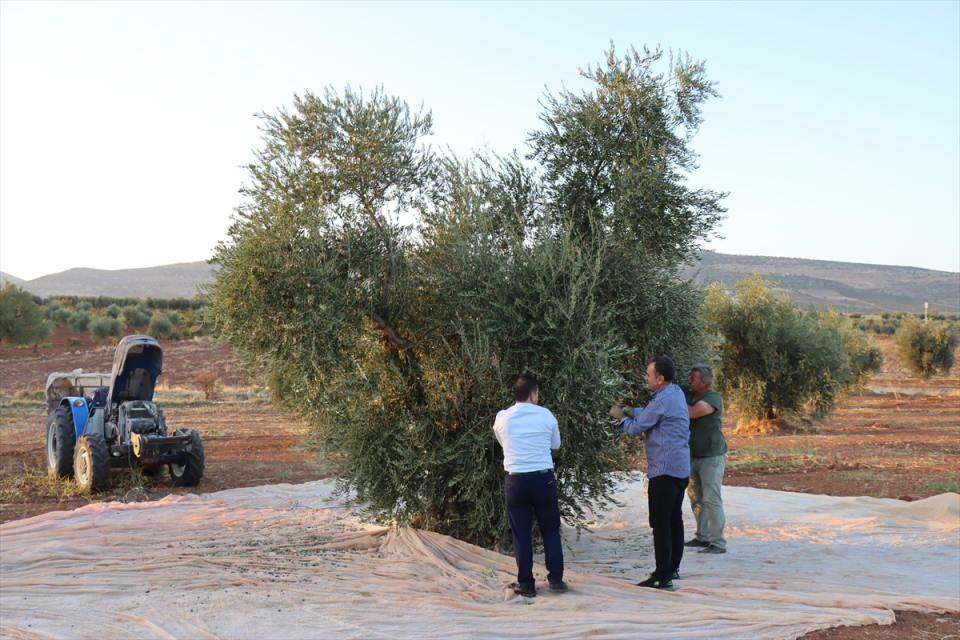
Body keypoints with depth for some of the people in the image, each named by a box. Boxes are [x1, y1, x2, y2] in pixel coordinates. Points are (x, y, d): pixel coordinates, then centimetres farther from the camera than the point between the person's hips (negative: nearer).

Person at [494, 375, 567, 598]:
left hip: (515, 481, 0)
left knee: (521, 533, 8)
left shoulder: (502, 418, 0)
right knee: (550, 530, 13)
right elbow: (556, 444, 14)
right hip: (543, 478, 0)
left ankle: (526, 584, 10)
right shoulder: (546, 415, 0)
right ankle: (556, 579, 12)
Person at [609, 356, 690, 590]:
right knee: (675, 519, 16)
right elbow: (649, 414, 21)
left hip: (664, 470, -10)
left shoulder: (663, 400, -18)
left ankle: (663, 576, -6)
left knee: (660, 523, -7)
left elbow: (636, 428, -8)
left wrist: (621, 417, 10)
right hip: (681, 468, 10)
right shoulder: (677, 392, 11)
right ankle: (673, 568, 26)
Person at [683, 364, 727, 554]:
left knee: (711, 499, -8)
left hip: (712, 456, -8)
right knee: (696, 497, 14)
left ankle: (718, 543, -4)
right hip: (694, 456, 8)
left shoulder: (714, 399, -17)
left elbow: (690, 413, -28)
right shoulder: (689, 396, 8)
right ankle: (703, 537, 25)